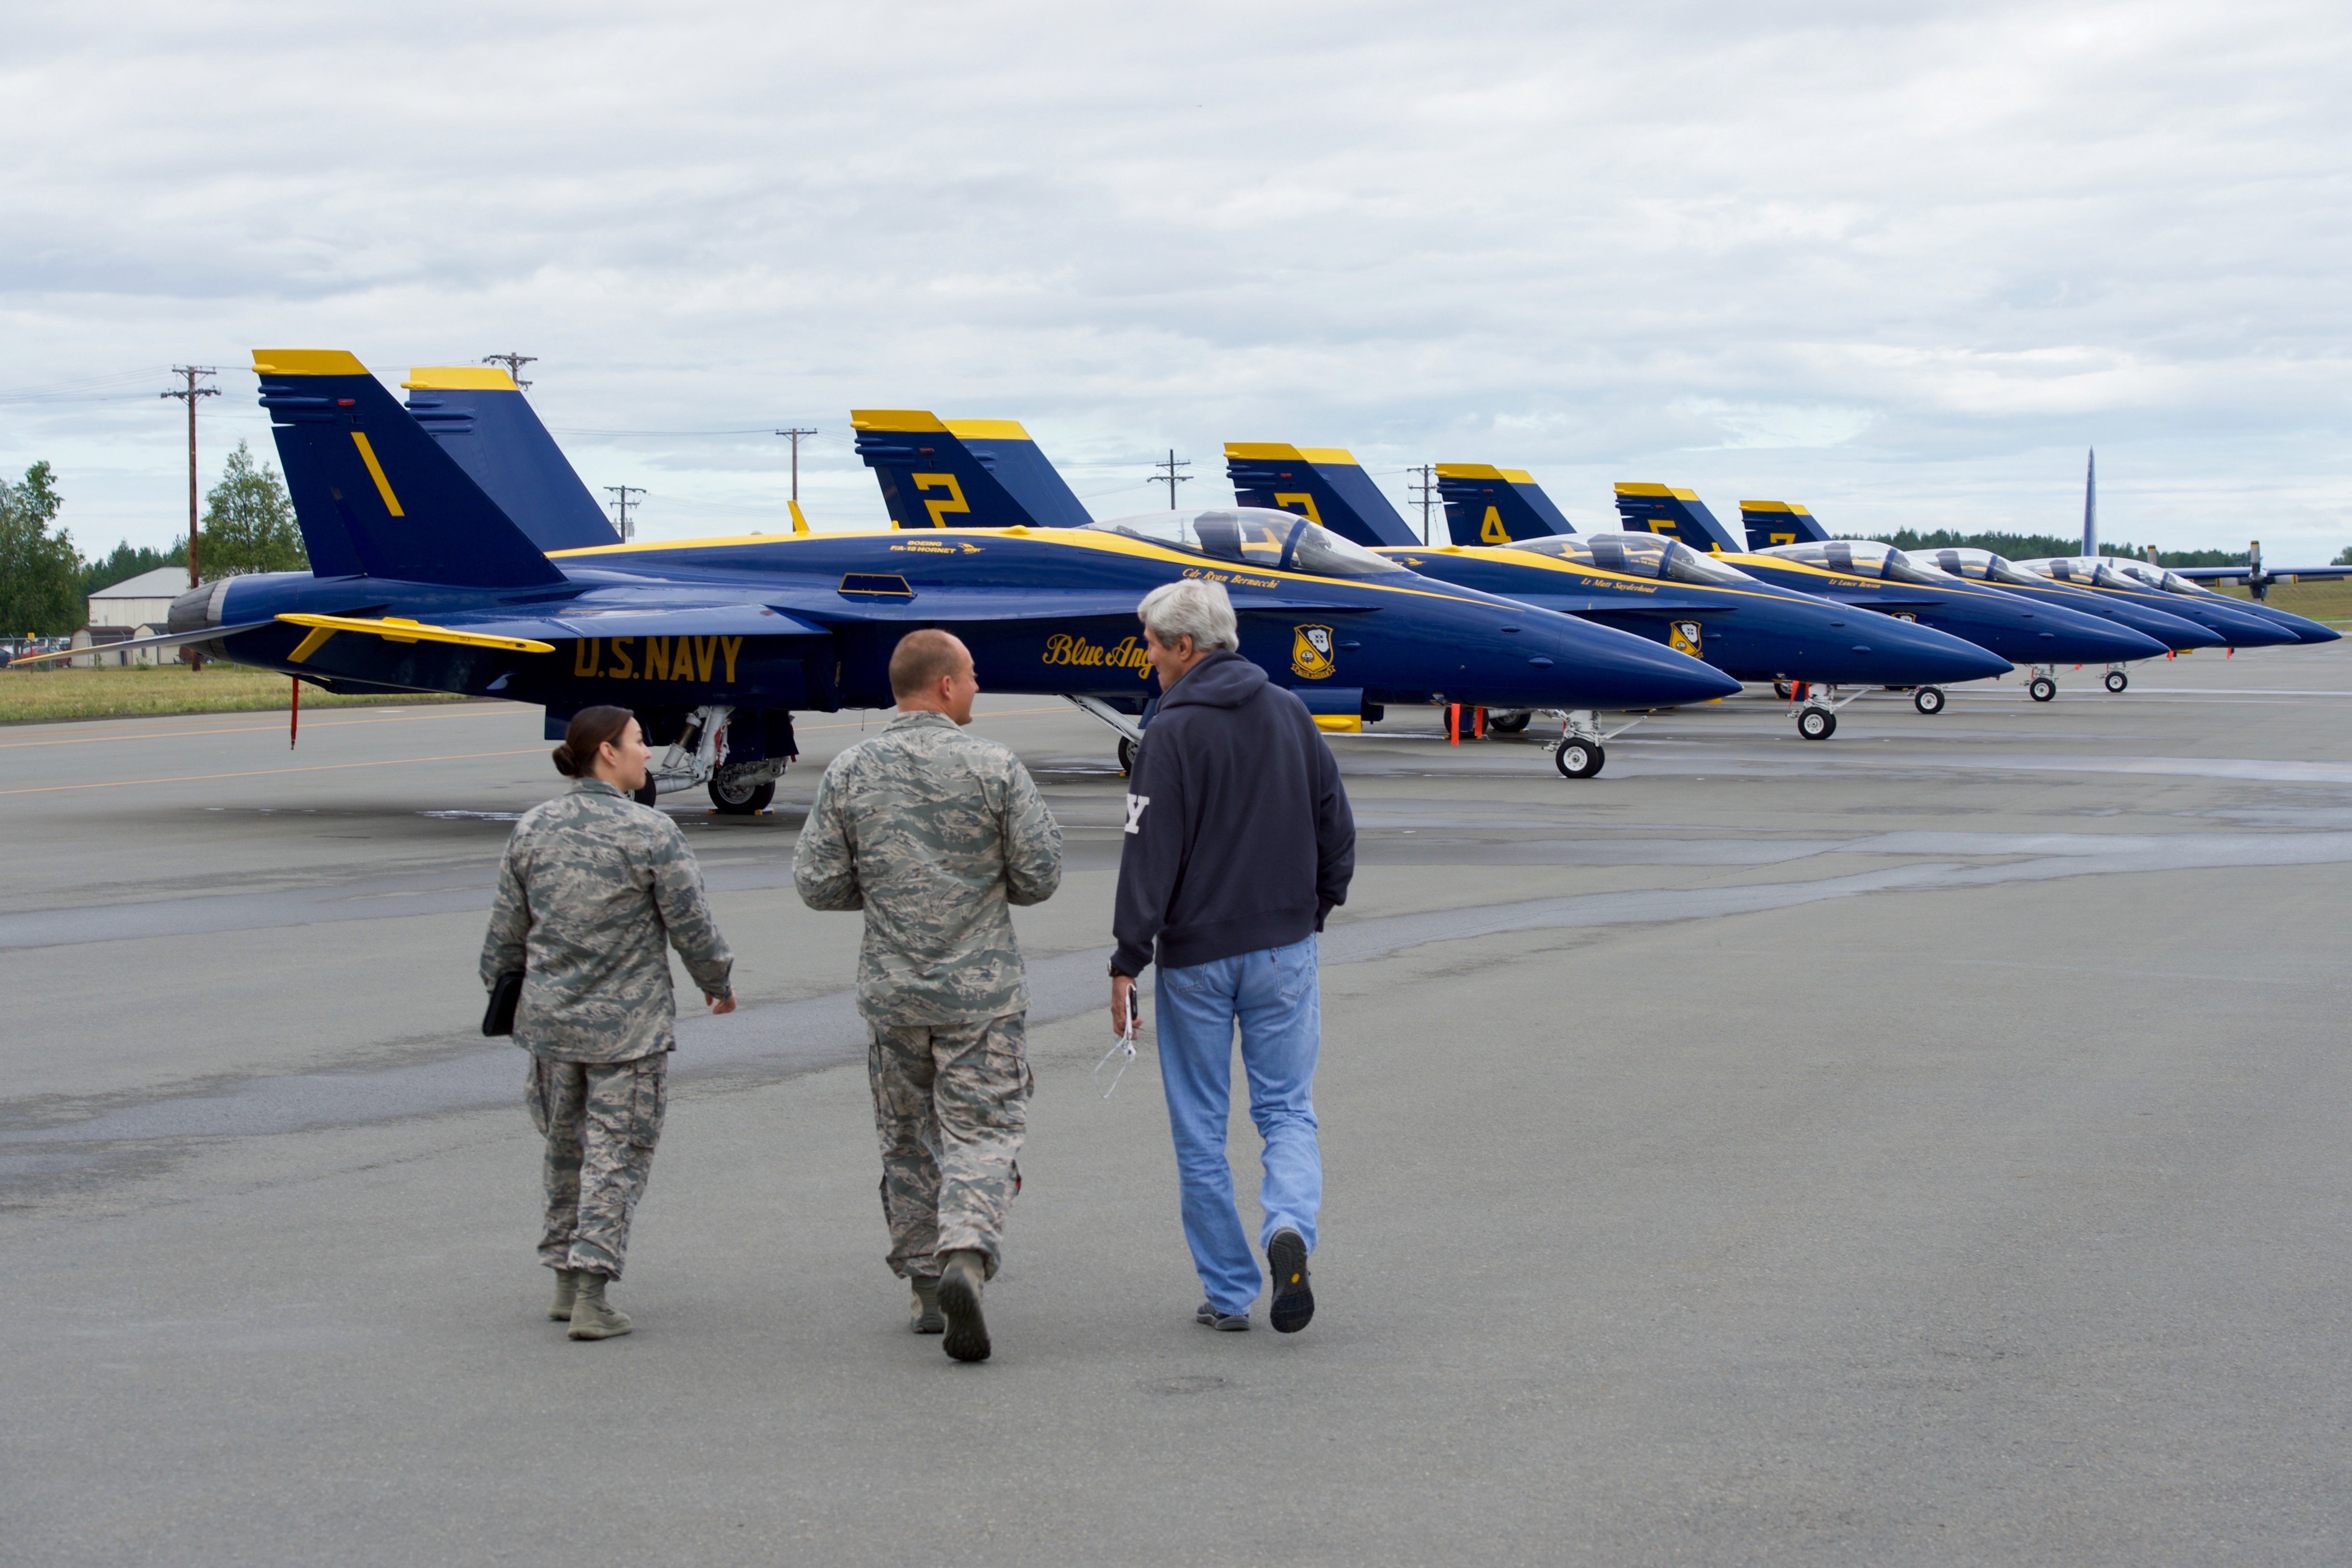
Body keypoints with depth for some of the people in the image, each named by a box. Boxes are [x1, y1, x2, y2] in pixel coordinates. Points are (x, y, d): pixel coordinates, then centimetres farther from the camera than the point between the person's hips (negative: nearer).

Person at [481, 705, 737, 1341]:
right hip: (628, 1025, -5)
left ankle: (566, 1280, 25)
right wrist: (720, 984, 8)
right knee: (617, 1158, 0)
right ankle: (590, 1293, -4)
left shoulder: (533, 829, 2)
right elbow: (692, 925, -8)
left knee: (565, 1150, 18)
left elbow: (507, 928, 8)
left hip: (551, 1020, 5)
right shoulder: (651, 833, -13)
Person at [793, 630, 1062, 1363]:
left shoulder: (851, 771, -1)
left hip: (891, 991, 3)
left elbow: (817, 883, -2)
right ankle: (966, 1259, -23)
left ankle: (924, 1284, 21)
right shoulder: (995, 767, -7)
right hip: (982, 990, -3)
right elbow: (1040, 877, -6)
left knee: (907, 1138, 16)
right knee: (982, 1133, -1)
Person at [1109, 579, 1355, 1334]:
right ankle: (1290, 1228, -19)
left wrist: (1127, 962, -12)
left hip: (1195, 958, -4)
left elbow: (1150, 855, -15)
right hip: (1284, 948, 4)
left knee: (1201, 1130, 7)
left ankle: (1228, 1293, 10)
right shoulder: (1290, 714, 5)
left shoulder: (1173, 733, -12)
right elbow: (1336, 827, 11)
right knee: (1287, 1110, 8)